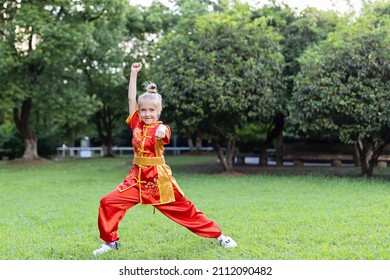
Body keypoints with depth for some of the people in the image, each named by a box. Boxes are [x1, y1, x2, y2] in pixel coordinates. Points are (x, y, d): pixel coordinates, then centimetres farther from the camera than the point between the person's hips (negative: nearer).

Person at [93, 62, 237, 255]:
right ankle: (110, 241, 10)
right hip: (137, 176, 4)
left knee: (184, 209, 3)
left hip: (159, 178, -4)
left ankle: (218, 235, 17)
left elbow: (164, 134, -33)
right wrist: (134, 73, -1)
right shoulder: (136, 124, 5)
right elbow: (131, 98, 0)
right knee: (108, 203, -9)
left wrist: (162, 130, -56)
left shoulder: (161, 128, -7)